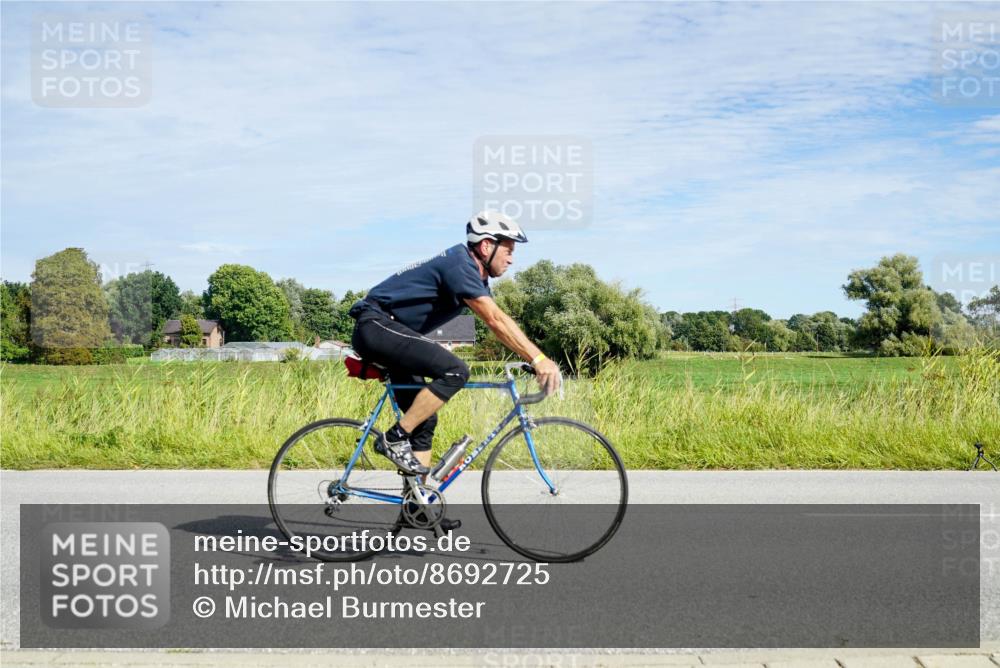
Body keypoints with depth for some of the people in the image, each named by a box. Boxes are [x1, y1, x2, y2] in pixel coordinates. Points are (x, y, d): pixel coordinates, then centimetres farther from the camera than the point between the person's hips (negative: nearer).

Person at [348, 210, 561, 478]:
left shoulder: (475, 276, 12)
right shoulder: (459, 264, -19)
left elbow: (497, 321, 10)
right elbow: (495, 320, -27)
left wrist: (537, 360, -1)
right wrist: (539, 360, -30)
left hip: (385, 332, 10)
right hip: (376, 325, -10)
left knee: (424, 420, 7)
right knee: (455, 371, -24)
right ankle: (394, 439, -15)